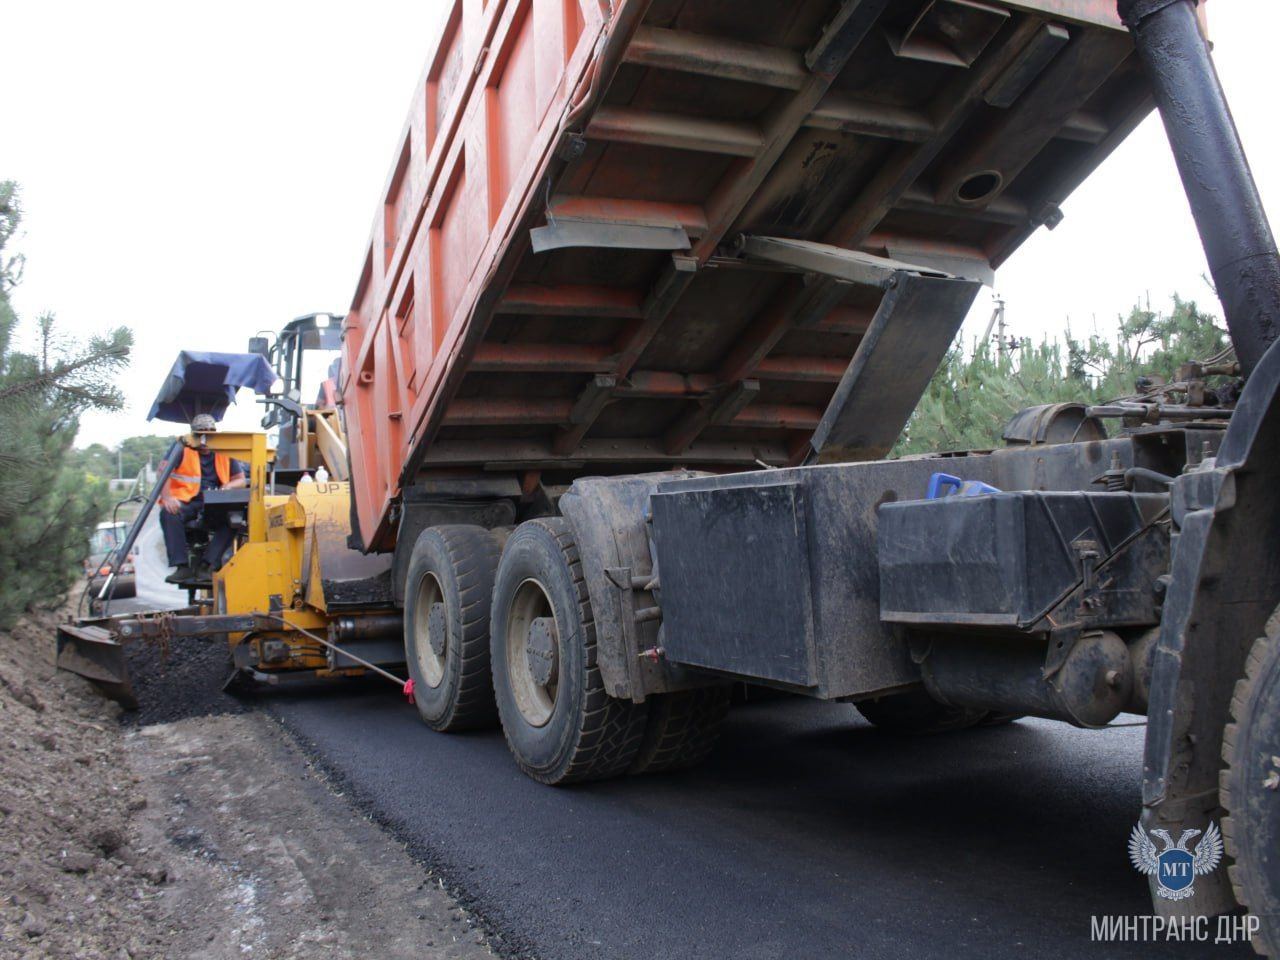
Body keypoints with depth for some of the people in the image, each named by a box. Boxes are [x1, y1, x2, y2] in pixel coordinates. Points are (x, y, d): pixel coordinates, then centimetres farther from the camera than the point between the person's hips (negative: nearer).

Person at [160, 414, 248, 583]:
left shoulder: (225, 452, 15)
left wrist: (229, 486, -7)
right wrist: (167, 498, -21)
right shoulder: (182, 448, 6)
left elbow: (241, 480, 18)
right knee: (169, 514, -35)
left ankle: (205, 565, -29)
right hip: (186, 501, -2)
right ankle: (182, 567, -33)